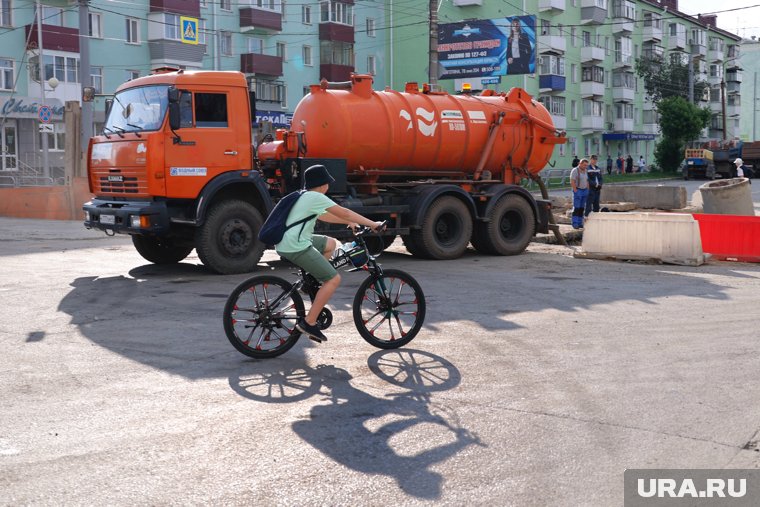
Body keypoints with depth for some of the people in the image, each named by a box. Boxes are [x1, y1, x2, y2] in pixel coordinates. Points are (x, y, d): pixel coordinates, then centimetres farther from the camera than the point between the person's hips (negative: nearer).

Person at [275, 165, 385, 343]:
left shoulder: (304, 196, 20)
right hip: (296, 248, -10)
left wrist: (348, 222, 34)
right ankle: (308, 323, -8)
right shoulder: (316, 197, -9)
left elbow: (322, 215, 33)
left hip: (288, 242, 10)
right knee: (334, 279, -8)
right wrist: (373, 224, -4)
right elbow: (344, 212, -8)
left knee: (330, 243, 26)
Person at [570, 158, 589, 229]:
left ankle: (580, 223, 11)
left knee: (581, 208, 7)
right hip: (577, 191, -7)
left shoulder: (585, 171, 12)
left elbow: (587, 181, 18)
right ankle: (575, 224, -7)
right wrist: (575, 191, -19)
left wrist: (587, 191, 10)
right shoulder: (575, 170, -11)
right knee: (576, 208, -8)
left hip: (584, 191, 7)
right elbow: (572, 182, -16)